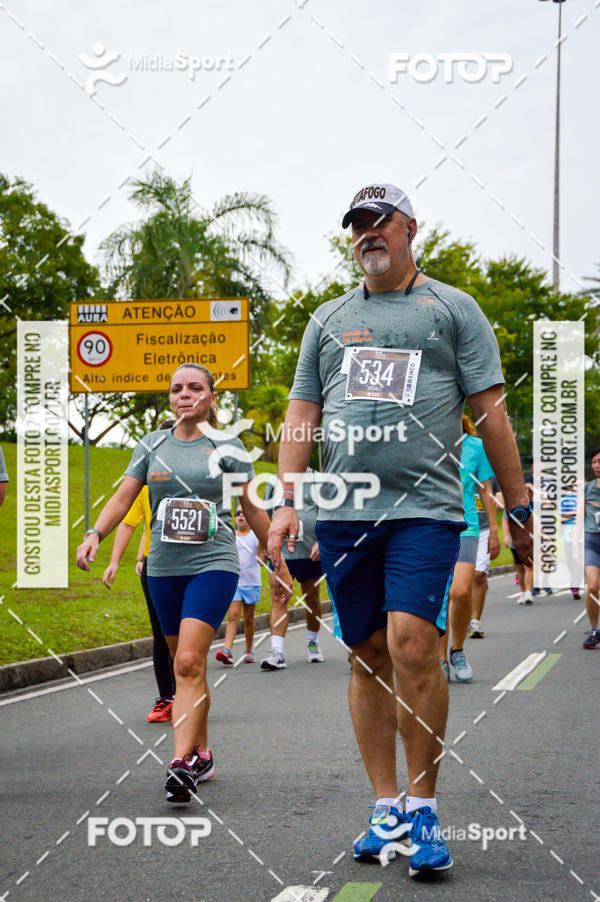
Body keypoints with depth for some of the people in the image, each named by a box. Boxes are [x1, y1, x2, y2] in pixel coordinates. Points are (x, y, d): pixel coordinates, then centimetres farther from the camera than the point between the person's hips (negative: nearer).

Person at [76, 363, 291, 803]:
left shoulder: (227, 446, 2)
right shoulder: (153, 445, 10)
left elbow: (252, 509, 9)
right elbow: (123, 497, 6)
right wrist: (95, 534, -11)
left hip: (214, 564, -4)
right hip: (164, 569, 4)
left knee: (189, 663, -17)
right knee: (188, 667, 10)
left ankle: (181, 762, -21)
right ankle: (202, 756, 23)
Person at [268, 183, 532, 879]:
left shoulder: (452, 309, 8)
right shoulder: (327, 319, 18)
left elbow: (490, 410, 6)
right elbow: (301, 415, 17)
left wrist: (519, 506, 2)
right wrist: (287, 501, 6)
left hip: (425, 508, -4)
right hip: (343, 510, 4)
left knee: (412, 644, -17)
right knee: (367, 657, 5)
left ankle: (423, 808, -5)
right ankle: (386, 808, 12)